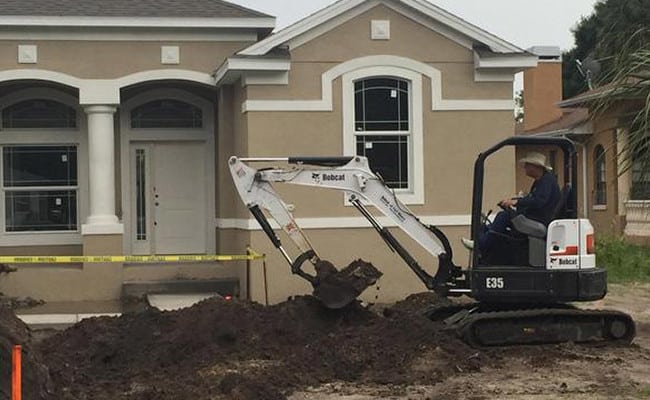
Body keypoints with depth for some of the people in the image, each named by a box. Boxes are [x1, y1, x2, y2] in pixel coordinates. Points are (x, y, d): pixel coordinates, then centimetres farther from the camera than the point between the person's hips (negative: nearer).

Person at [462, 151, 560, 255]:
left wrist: (516, 202, -30)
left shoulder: (548, 179, -14)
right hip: (533, 216, 11)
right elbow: (530, 199, 24)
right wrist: (511, 200, 10)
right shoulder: (539, 181, 19)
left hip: (541, 220, -11)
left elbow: (539, 201, -27)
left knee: (504, 216, -18)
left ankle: (480, 246, -14)